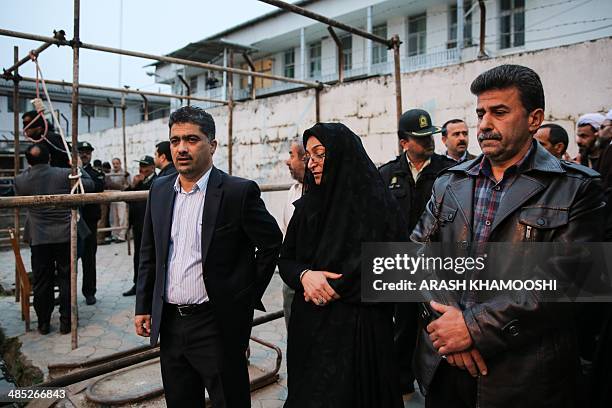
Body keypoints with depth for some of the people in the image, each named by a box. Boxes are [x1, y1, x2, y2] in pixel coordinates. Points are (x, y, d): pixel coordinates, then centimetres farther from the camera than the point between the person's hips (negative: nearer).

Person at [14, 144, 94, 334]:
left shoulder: (20, 180, -3)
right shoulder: (65, 174, -9)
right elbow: (89, 185, 2)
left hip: (38, 239, 1)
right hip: (65, 237, -1)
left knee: (42, 282, 10)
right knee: (66, 280, 8)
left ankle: (43, 324, 20)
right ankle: (66, 322, 13)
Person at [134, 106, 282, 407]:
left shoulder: (239, 191, -13)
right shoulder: (159, 190, 5)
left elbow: (271, 244, -5)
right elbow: (149, 254, 12)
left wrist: (249, 297, -2)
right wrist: (143, 307, 10)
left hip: (217, 324, -5)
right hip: (169, 323, 5)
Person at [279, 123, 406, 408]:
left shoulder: (377, 203, -9)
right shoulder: (308, 205, 6)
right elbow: (285, 259, 9)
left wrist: (336, 288, -13)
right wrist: (304, 275, -14)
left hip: (360, 328, -4)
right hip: (308, 325, 5)